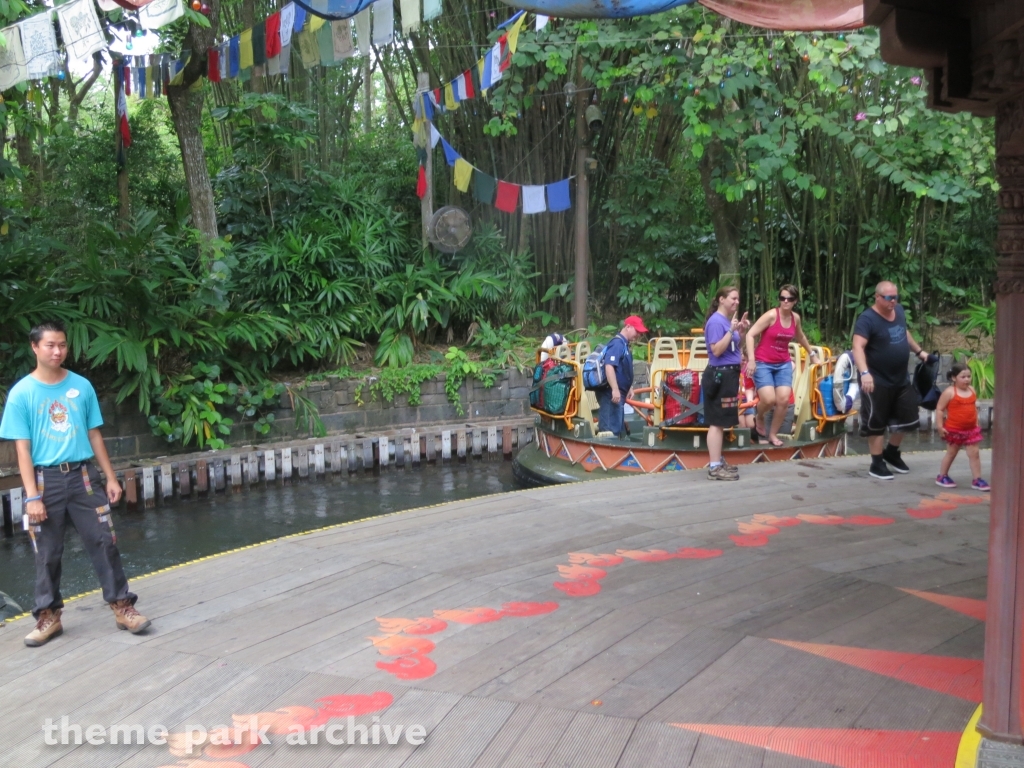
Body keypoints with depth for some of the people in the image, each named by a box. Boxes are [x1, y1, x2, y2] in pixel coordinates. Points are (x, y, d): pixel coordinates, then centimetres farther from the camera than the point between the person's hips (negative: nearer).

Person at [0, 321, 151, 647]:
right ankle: (49, 616, 19)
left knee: (104, 543, 1)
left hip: (83, 476, 2)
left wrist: (110, 478, 7)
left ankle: (122, 607, 10)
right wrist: (32, 496, -12)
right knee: (47, 553, 7)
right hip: (46, 479, -2)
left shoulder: (81, 386, 3)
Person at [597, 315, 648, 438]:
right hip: (612, 394, -11)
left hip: (619, 393, 11)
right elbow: (609, 367, -26)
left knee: (618, 427, 15)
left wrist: (629, 388, 26)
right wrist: (615, 390, -30)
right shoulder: (617, 344, -14)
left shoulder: (624, 345, 17)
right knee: (611, 429, -9)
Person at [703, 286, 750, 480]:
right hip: (719, 374, -10)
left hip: (729, 374, 10)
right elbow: (717, 350, -22)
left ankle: (718, 462, 21)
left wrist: (742, 331, 8)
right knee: (717, 422, -9)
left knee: (721, 421, 14)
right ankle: (714, 467, -7)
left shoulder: (729, 320, 14)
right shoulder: (716, 321, -14)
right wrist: (731, 330, -22)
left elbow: (737, 348, 23)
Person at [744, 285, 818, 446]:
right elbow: (750, 334, -16)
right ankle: (759, 419, 16)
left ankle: (773, 434, 12)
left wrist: (811, 353, 38)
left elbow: (800, 337, 27)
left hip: (784, 364, 5)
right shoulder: (771, 315, -13)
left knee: (784, 400, -7)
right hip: (763, 363, -5)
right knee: (769, 400, -18)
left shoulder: (795, 318, 5)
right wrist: (751, 359, -24)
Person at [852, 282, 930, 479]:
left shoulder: (899, 311, 6)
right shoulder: (868, 319, -19)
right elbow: (858, 347, -30)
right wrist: (864, 372, -43)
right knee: (876, 422, 2)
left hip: (901, 379, 8)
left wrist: (919, 351, 31)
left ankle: (892, 453, 35)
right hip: (877, 382, -8)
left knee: (908, 418, 15)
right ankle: (877, 464, 13)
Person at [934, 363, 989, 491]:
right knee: (951, 453, 8)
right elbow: (939, 409, -14)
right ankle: (942, 477, 23)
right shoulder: (949, 392, -15)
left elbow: (974, 407, 15)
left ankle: (977, 480, 7)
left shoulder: (972, 390, 4)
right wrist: (940, 426, -16)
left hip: (971, 429, 5)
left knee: (974, 453, 2)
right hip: (954, 429, -5)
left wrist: (976, 423, 12)